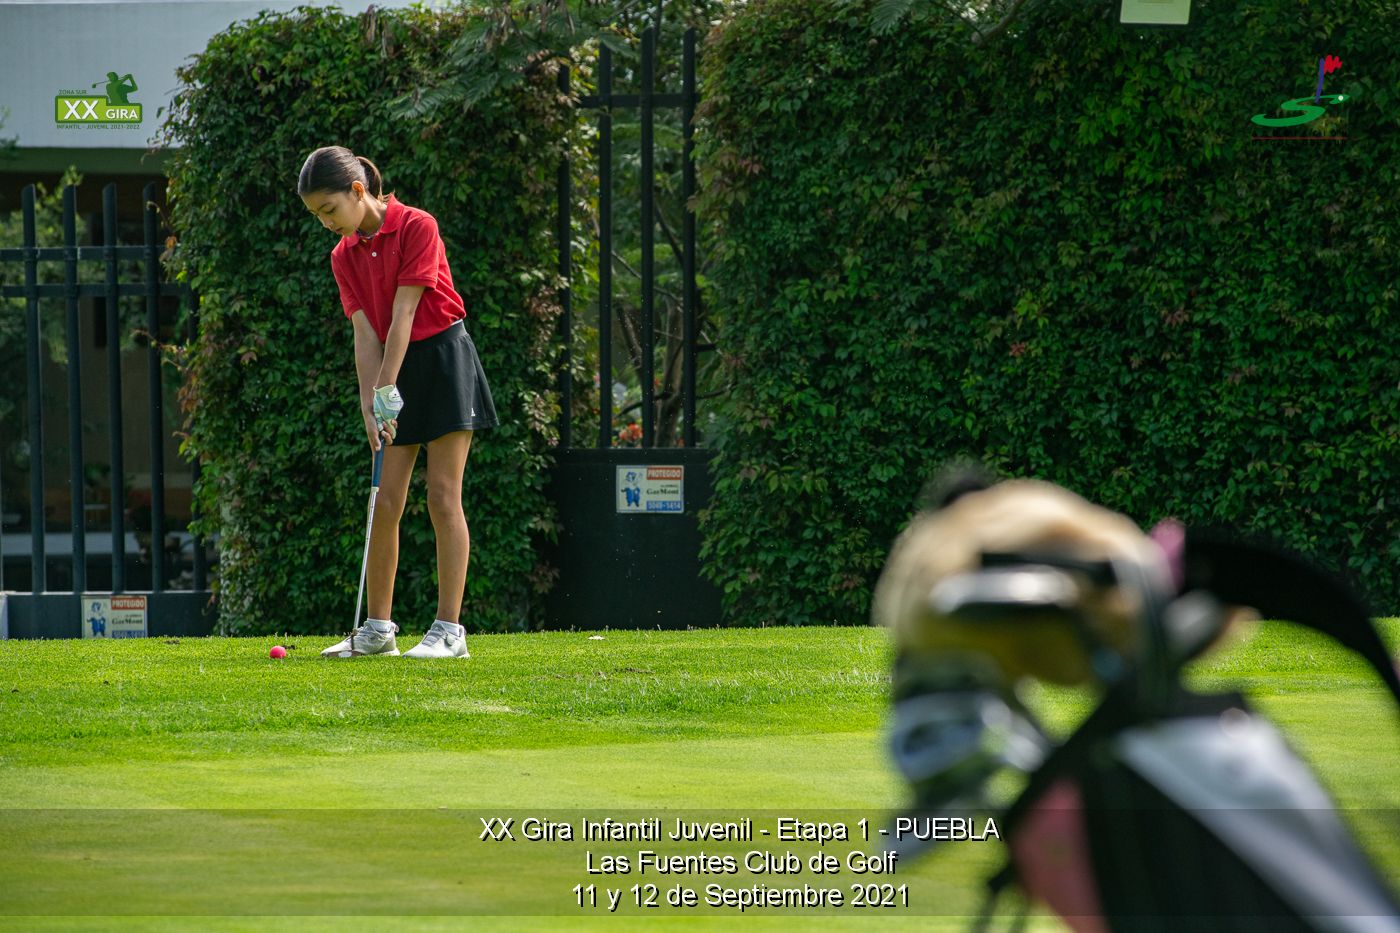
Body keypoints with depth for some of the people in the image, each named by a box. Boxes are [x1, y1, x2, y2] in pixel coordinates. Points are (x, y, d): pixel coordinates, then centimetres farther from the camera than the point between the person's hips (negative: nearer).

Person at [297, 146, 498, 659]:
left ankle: (449, 630, -8)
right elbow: (366, 333, 0)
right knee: (385, 502, 2)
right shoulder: (344, 255, 6)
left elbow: (403, 314, -16)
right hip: (393, 373, 6)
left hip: (442, 358, -6)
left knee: (443, 497, -8)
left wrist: (386, 391, -18)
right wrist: (370, 406, -10)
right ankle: (378, 628, 8)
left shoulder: (416, 227, -12)